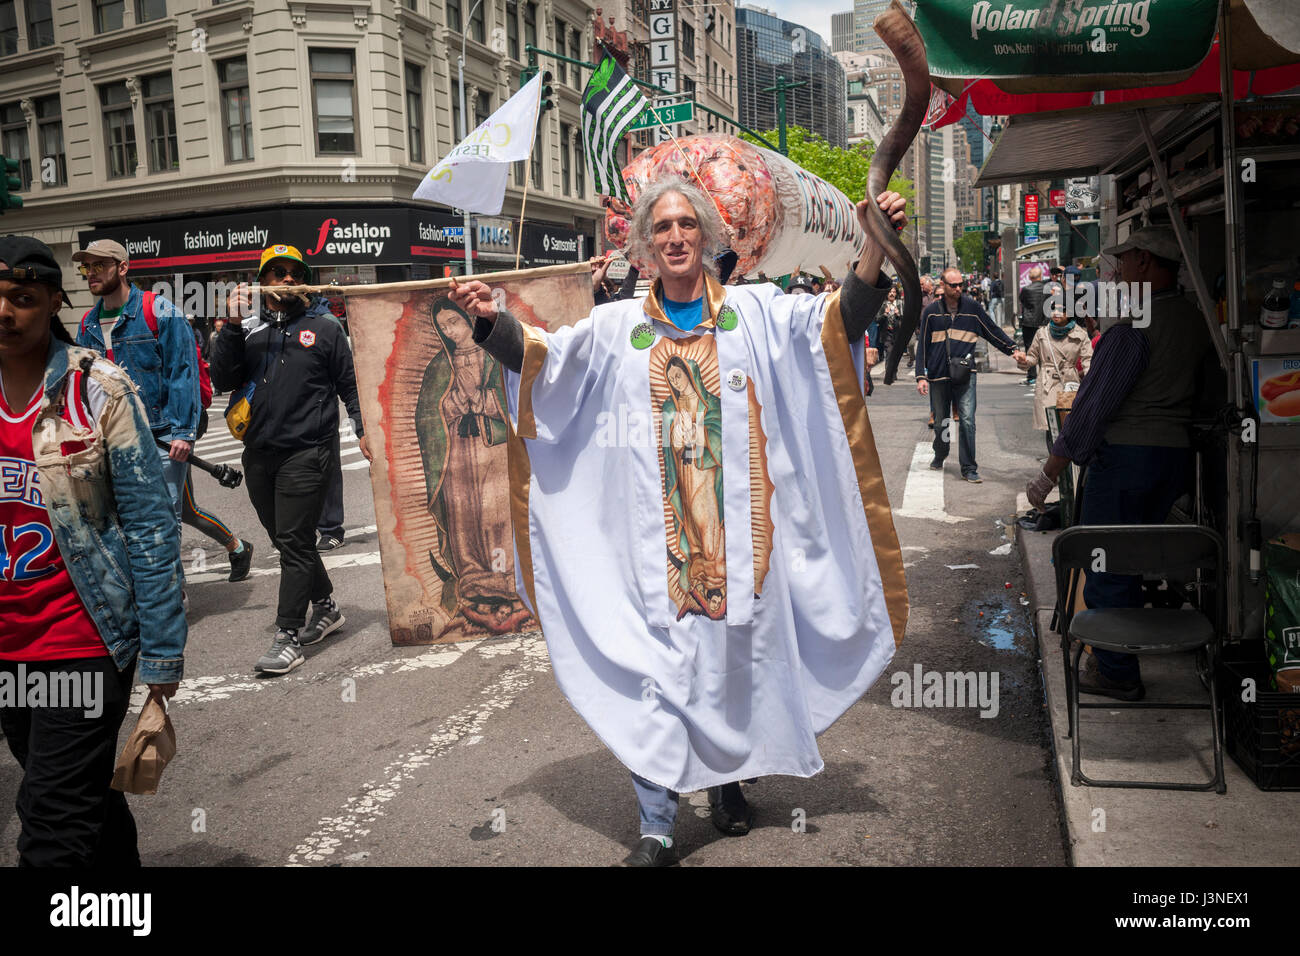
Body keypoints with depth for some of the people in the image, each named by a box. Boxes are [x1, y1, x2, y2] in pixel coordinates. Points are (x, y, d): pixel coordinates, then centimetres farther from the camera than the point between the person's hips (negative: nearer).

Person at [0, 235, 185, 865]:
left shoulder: (99, 392, -9)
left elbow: (149, 525, -9)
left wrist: (162, 652, -10)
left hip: (82, 643, -5)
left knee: (52, 825, -4)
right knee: (85, 796, 21)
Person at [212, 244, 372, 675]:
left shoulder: (324, 327, 7)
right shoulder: (248, 327, 11)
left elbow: (349, 384, 9)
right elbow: (222, 380, 1)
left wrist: (363, 429, -2)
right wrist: (232, 326, -7)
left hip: (307, 450, -4)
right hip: (259, 452, 4)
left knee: (294, 542, -7)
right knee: (286, 539, 13)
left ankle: (288, 636, -4)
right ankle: (326, 607, 29)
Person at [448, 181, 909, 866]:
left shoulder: (757, 311, 5)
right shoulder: (618, 327, 7)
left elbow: (839, 320, -6)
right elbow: (544, 355, 0)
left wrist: (874, 246, -22)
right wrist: (489, 319, -19)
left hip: (739, 531, 1)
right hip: (658, 538, 0)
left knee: (739, 656, 13)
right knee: (659, 669, -3)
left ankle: (728, 776, 37)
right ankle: (656, 828, 8)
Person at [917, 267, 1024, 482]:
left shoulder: (972, 307, 5)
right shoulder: (931, 311, 5)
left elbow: (992, 332, 14)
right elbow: (923, 346, 6)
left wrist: (1013, 349, 6)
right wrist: (921, 376, 1)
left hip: (965, 375, -1)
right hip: (939, 375, 1)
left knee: (967, 420, -10)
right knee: (940, 421, 11)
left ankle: (968, 468, -5)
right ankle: (939, 457, 34)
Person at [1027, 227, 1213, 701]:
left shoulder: (1133, 328, -17)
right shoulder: (1198, 321, 8)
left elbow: (1093, 404, -18)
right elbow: (1195, 392, 15)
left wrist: (1051, 471, -13)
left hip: (1126, 454, -8)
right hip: (1177, 453, 8)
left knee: (1105, 566, 2)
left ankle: (1117, 674, 10)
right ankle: (1122, 652, 31)